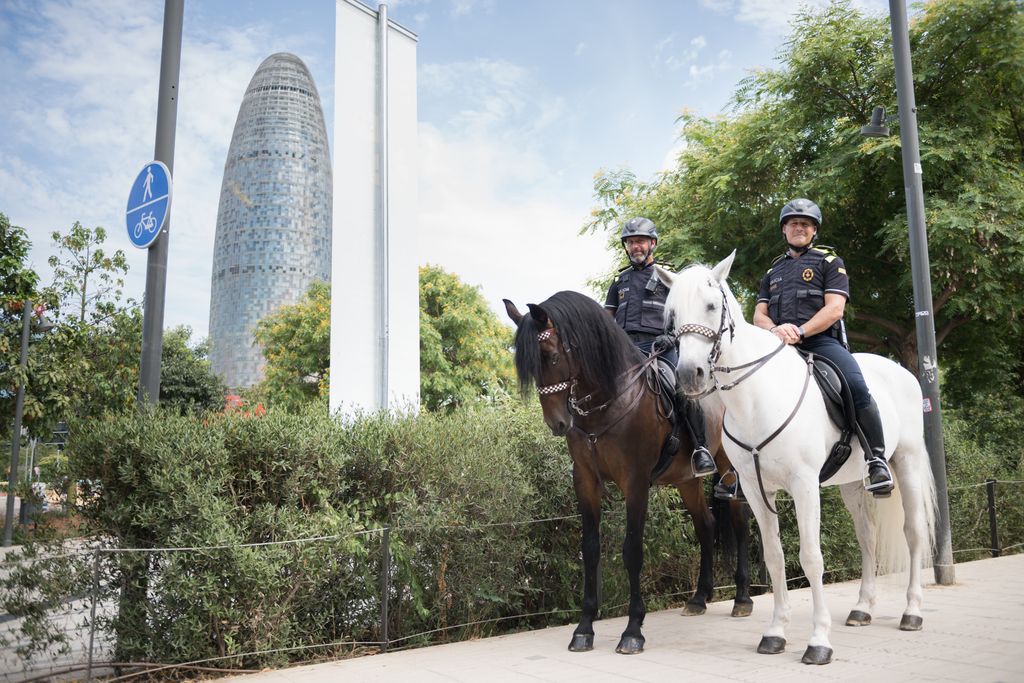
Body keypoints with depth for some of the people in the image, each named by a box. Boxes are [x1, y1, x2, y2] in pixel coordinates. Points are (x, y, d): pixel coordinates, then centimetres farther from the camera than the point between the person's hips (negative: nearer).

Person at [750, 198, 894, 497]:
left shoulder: (829, 261, 15)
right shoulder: (774, 270, 28)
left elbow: (834, 308, -1)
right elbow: (759, 314, 16)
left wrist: (800, 331, -16)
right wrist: (775, 329, -9)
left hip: (821, 340, -4)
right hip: (779, 346, 4)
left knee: (856, 387, -31)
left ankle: (876, 459, -15)